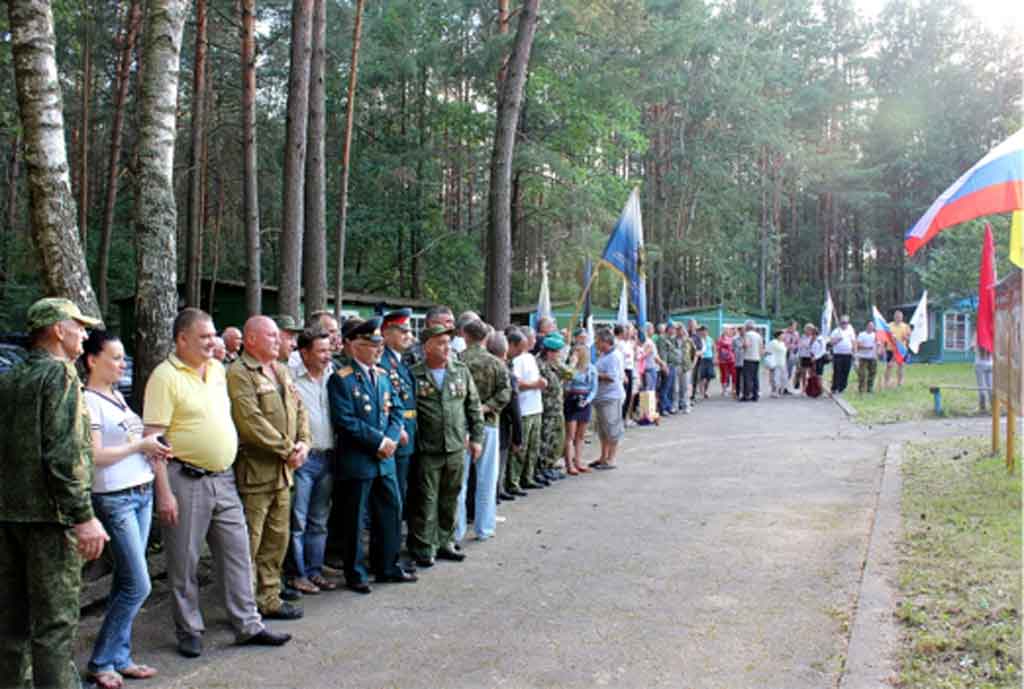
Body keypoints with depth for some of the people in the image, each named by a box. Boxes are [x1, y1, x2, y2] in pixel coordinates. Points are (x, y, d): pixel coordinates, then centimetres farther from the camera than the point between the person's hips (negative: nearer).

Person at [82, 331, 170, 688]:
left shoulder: (117, 396, 14)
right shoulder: (89, 400, -12)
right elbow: (95, 456, -18)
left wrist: (155, 448, 5)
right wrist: (140, 445, -12)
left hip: (142, 494, 8)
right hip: (114, 499, -8)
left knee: (125, 583, 11)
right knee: (138, 586, -7)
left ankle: (119, 658, 20)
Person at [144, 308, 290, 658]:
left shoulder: (217, 369, 11)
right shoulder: (165, 376, -11)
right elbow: (154, 438, -14)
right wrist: (164, 492, -18)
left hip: (223, 479, 7)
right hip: (186, 481, -7)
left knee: (237, 553, 9)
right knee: (184, 561, 6)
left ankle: (248, 625, 18)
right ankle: (189, 631, 20)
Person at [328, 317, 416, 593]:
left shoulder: (382, 375, 12)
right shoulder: (341, 379, -10)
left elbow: (396, 410, 11)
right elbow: (345, 420, -17)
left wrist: (391, 438, -7)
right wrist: (379, 441, -17)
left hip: (385, 459, 7)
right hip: (356, 461, -7)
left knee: (391, 512, 13)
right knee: (355, 519, 4)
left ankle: (388, 567, 28)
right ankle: (355, 574, 18)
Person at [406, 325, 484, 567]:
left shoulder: (461, 371, 7)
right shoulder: (413, 375, -6)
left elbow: (473, 406, 12)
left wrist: (476, 437, 9)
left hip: (456, 447, 4)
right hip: (427, 450, -4)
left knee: (450, 499, 14)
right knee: (426, 500, 1)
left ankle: (444, 542, 27)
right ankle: (424, 548, 12)